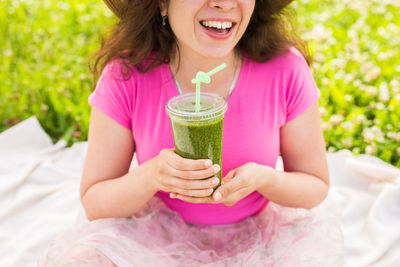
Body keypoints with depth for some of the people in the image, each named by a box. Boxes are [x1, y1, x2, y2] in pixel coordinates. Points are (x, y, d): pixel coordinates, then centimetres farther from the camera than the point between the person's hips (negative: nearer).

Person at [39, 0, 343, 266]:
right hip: (160, 236, 0)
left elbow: (316, 187, -6)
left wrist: (263, 179, -28)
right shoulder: (125, 76, -20)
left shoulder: (286, 70, -20)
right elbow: (94, 204, -11)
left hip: (255, 237, 1)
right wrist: (151, 176, -33)